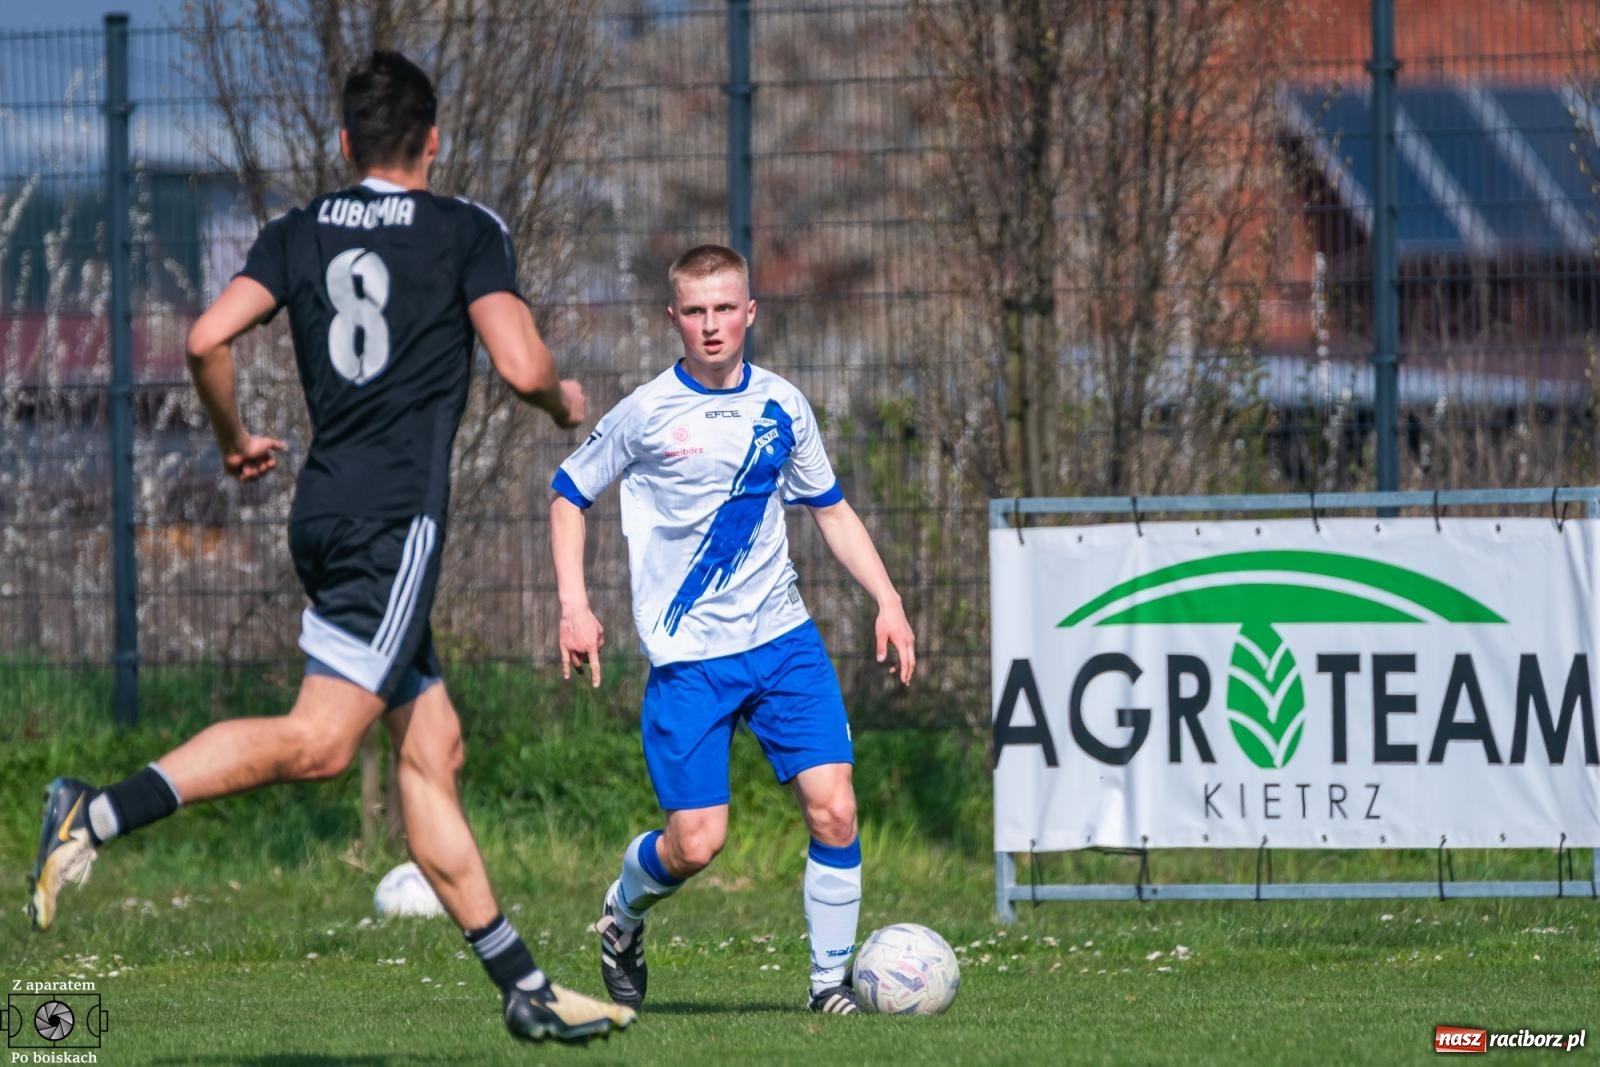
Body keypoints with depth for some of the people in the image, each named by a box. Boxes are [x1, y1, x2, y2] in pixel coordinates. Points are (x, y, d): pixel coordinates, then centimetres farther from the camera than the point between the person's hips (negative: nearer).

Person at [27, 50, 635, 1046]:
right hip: (398, 513, -7)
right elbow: (523, 366, -9)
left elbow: (208, 340, 0)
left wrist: (236, 441, 17)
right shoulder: (467, 230, 0)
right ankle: (102, 812, -31)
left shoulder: (298, 234, 12)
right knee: (319, 741, -16)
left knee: (435, 745, 10)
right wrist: (565, 402, 13)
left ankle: (524, 988, 12)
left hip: (326, 508, 7)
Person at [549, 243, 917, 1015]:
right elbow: (568, 494, 7)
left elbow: (831, 510, 18)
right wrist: (574, 607, -3)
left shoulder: (782, 406, 6)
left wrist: (888, 602, 8)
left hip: (782, 640, 3)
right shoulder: (648, 413, -5)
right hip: (687, 657, -3)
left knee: (833, 808, -11)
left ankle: (831, 980, 2)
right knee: (696, 843, -8)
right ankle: (623, 911, 25)